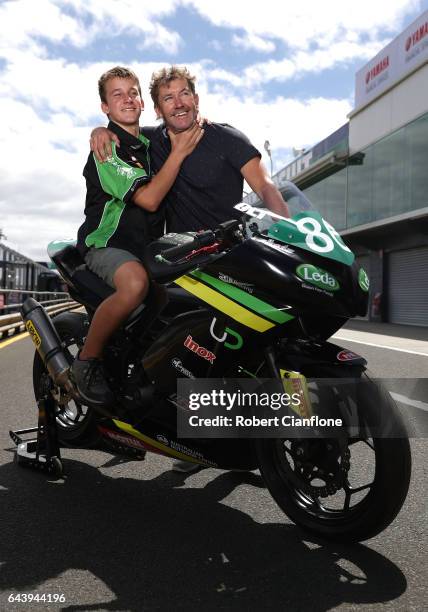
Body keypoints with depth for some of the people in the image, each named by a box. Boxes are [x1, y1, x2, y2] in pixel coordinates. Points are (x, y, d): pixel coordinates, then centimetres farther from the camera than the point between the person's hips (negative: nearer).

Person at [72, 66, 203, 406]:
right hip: (107, 242, -7)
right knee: (136, 283, -39)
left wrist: (195, 125, 16)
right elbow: (148, 198, -19)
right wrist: (179, 152, -14)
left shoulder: (149, 144, 17)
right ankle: (88, 360, -18)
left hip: (146, 244, 8)